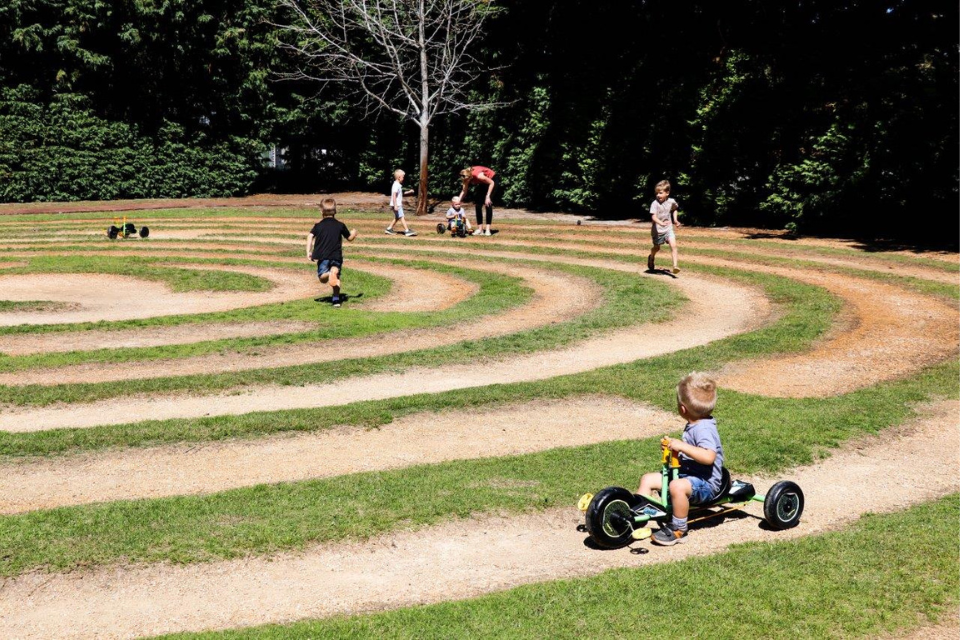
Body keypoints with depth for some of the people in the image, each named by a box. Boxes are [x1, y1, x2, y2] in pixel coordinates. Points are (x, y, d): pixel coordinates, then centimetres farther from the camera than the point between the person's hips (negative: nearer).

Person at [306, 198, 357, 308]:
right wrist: (354, 234, 40)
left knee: (323, 278, 6)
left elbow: (310, 236, -8)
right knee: (336, 277, 8)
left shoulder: (318, 226, 7)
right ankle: (336, 299, -14)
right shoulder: (340, 225, 9)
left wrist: (308, 251, -6)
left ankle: (328, 274, -32)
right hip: (336, 256, 1)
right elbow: (350, 238, 18)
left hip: (322, 256, -1)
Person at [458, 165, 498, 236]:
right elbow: (464, 191, -8)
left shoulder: (478, 175, -39)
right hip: (483, 183, 7)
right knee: (478, 204, -2)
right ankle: (480, 229, 2)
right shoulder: (467, 178, -21)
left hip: (492, 179, -7)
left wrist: (488, 196, -28)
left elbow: (492, 183, -26)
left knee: (488, 204, -16)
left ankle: (488, 229, -16)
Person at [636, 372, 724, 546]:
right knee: (647, 479, 6)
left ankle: (678, 529, -21)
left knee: (677, 486, -39)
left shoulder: (704, 429, -20)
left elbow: (709, 457, -36)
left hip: (705, 484, -11)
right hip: (687, 475, 11)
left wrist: (682, 446, -34)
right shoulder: (693, 426, 11)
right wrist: (673, 447, 11)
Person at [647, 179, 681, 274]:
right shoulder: (655, 203, -18)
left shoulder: (671, 201, -5)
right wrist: (661, 223, -47)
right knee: (657, 248, 16)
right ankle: (651, 257, 50)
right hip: (657, 230, -2)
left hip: (668, 229, 2)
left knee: (673, 245, -17)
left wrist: (675, 220, 10)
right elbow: (653, 217, -30)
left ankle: (675, 265, -18)